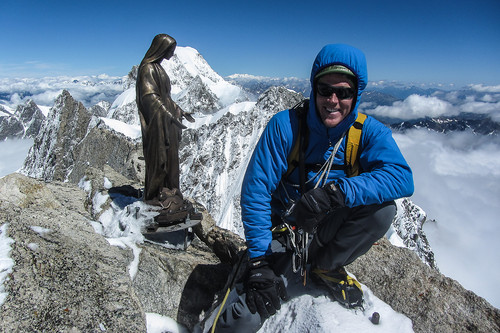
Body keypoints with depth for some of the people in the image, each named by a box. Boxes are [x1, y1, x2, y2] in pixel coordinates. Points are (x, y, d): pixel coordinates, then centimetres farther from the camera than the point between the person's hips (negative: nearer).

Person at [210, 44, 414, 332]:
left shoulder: (369, 132, -12)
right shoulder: (285, 125, -19)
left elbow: (401, 177, -27)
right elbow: (255, 191, -20)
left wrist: (336, 192, -41)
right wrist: (260, 260, -24)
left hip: (327, 230, 3)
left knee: (382, 209, -27)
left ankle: (325, 266, 0)